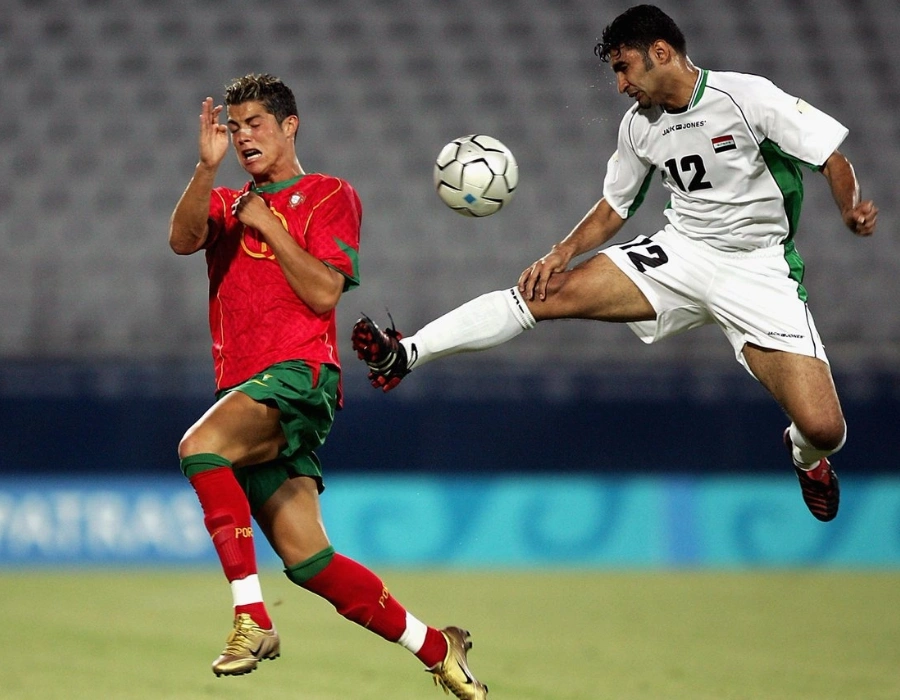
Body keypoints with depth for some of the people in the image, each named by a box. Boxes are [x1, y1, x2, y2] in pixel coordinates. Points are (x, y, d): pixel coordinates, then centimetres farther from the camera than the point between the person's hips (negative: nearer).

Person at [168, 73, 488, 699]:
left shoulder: (330, 196, 8)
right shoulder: (226, 203, 22)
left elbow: (324, 292, -5)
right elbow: (182, 240, -2)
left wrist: (267, 224, -5)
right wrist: (208, 166, -15)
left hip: (299, 374, -6)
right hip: (245, 390, 6)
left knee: (200, 446, -33)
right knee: (306, 558, -1)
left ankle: (253, 617, -33)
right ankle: (436, 648, 10)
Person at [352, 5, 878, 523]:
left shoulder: (746, 97, -14)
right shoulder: (640, 126, 4)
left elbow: (833, 160, -11)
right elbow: (613, 209, 17)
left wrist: (853, 211, -31)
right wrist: (563, 252, -1)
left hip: (757, 272, -4)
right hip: (681, 251, 4)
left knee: (823, 429, -17)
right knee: (550, 292, -16)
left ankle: (806, 456, 22)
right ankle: (405, 355, -16)